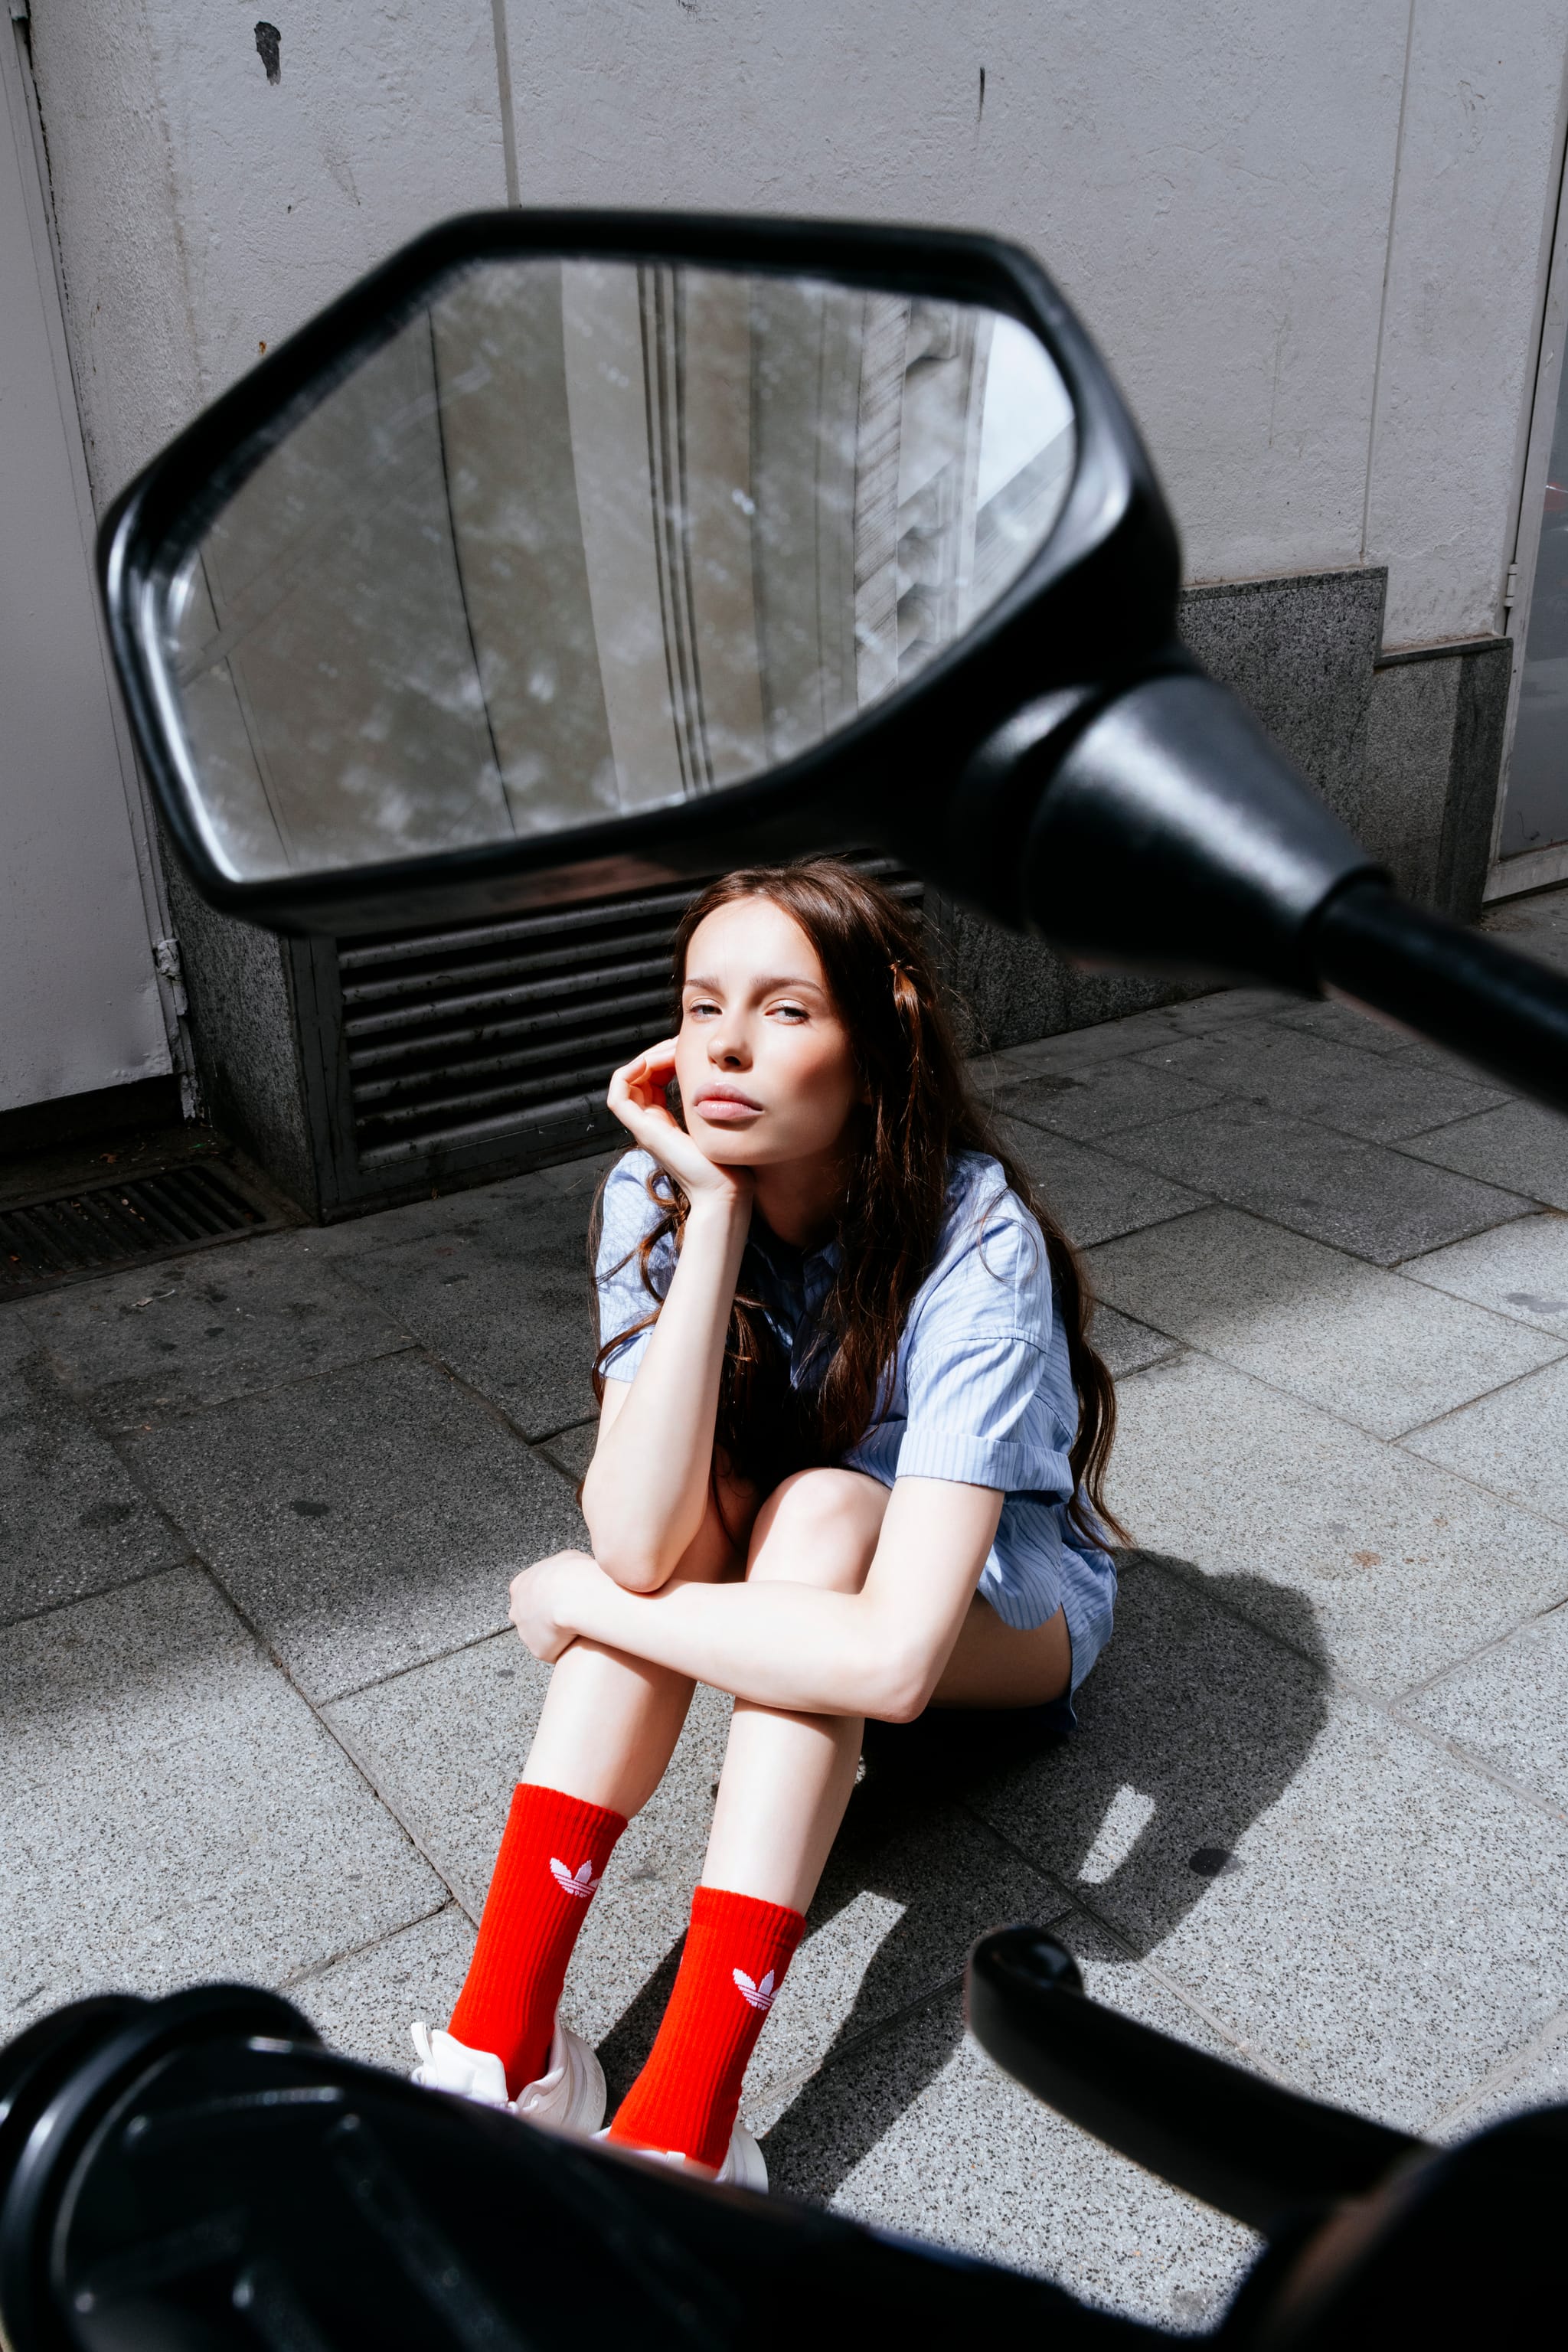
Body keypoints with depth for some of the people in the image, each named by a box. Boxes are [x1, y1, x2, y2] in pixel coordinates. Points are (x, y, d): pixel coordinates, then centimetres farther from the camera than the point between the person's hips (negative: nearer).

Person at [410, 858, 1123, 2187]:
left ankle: (682, 2118, -35)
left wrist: (577, 1601, -31)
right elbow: (639, 1540, -34)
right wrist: (717, 1215, -40)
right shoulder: (658, 1197, -21)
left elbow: (895, 1658, -43)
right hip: (777, 1584, 4)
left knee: (817, 1509, -34)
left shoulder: (976, 1243, -34)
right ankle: (504, 2037, -27)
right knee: (692, 1501, -29)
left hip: (1007, 1606, -3)